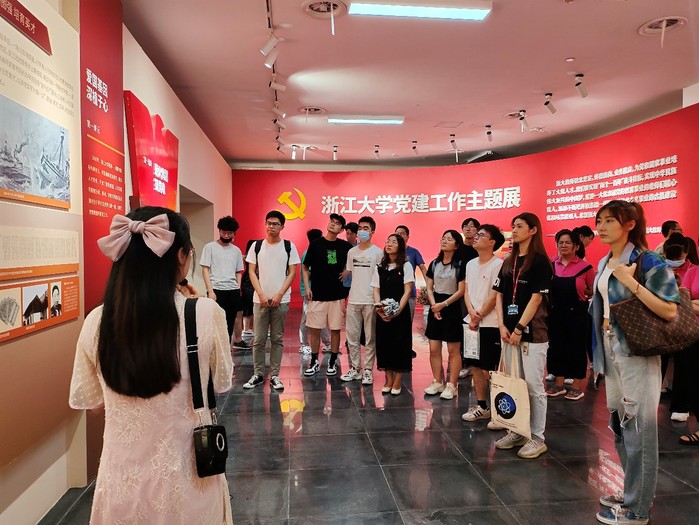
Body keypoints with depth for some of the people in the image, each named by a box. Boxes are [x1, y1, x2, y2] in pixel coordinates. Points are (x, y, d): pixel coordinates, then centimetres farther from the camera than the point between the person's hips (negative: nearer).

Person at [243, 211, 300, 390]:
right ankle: (258, 374, 16)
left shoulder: (289, 246, 2)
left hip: (281, 300, -1)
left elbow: (292, 273, -1)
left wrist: (279, 295, -9)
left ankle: (274, 375, 14)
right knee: (258, 340, 5)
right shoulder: (256, 246, 5)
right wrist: (261, 295, -7)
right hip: (260, 299, 1)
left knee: (277, 339, 6)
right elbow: (252, 272, 4)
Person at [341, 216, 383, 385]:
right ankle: (354, 368, 18)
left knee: (370, 338, 2)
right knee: (352, 337, 7)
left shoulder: (378, 252, -1)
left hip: (370, 301, -4)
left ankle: (368, 370, 11)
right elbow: (347, 273, 13)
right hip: (353, 300, 4)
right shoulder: (351, 252, 11)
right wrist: (343, 301, 10)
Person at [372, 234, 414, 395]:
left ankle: (397, 382, 11)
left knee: (399, 345, 0)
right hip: (382, 313, 4)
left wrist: (397, 311, -16)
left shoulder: (406, 266, -2)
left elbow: (407, 291, -7)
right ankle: (388, 380, 18)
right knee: (384, 344, 6)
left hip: (400, 312, -3)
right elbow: (376, 291, 7)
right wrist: (378, 308, -10)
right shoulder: (380, 267, 10)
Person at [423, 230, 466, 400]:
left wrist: (443, 304, -15)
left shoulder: (461, 265, -6)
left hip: (452, 308, -5)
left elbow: (461, 291, -10)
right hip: (435, 308, 5)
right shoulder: (434, 263, 9)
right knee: (434, 349, 6)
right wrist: (434, 305, -7)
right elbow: (429, 288, 8)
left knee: (453, 350, 1)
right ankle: (437, 383, 18)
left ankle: (452, 386, 9)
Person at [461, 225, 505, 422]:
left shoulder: (498, 265, -12)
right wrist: (472, 313, -6)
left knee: (488, 369, -3)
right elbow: (466, 292, 11)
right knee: (475, 367, 11)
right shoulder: (471, 264, 11)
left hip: (490, 325, -7)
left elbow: (495, 296, -14)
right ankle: (480, 406, 22)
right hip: (472, 322, 7)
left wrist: (479, 317, -8)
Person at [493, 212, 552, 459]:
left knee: (533, 386, -1)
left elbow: (536, 298, -11)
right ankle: (516, 432, 24)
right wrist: (502, 325, -2)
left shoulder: (540, 261, -6)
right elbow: (499, 295, 11)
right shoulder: (508, 262, 13)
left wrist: (519, 328, -14)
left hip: (532, 332, -6)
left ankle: (537, 438, 11)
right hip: (509, 331, 7)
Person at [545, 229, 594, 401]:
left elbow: (593, 291, 4)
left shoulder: (585, 267, -7)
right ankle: (559, 384, 25)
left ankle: (577, 386, 20)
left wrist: (584, 294, -9)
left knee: (577, 348, 6)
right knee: (556, 346, 10)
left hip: (576, 313, -3)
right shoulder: (551, 264, 2)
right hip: (555, 312, 4)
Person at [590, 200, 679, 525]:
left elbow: (670, 310, -20)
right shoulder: (604, 263, 9)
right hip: (611, 350, 8)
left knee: (638, 426, 0)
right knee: (619, 424, 16)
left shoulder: (647, 261, -13)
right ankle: (632, 492, 33)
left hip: (637, 352, -8)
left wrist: (631, 282, -24)